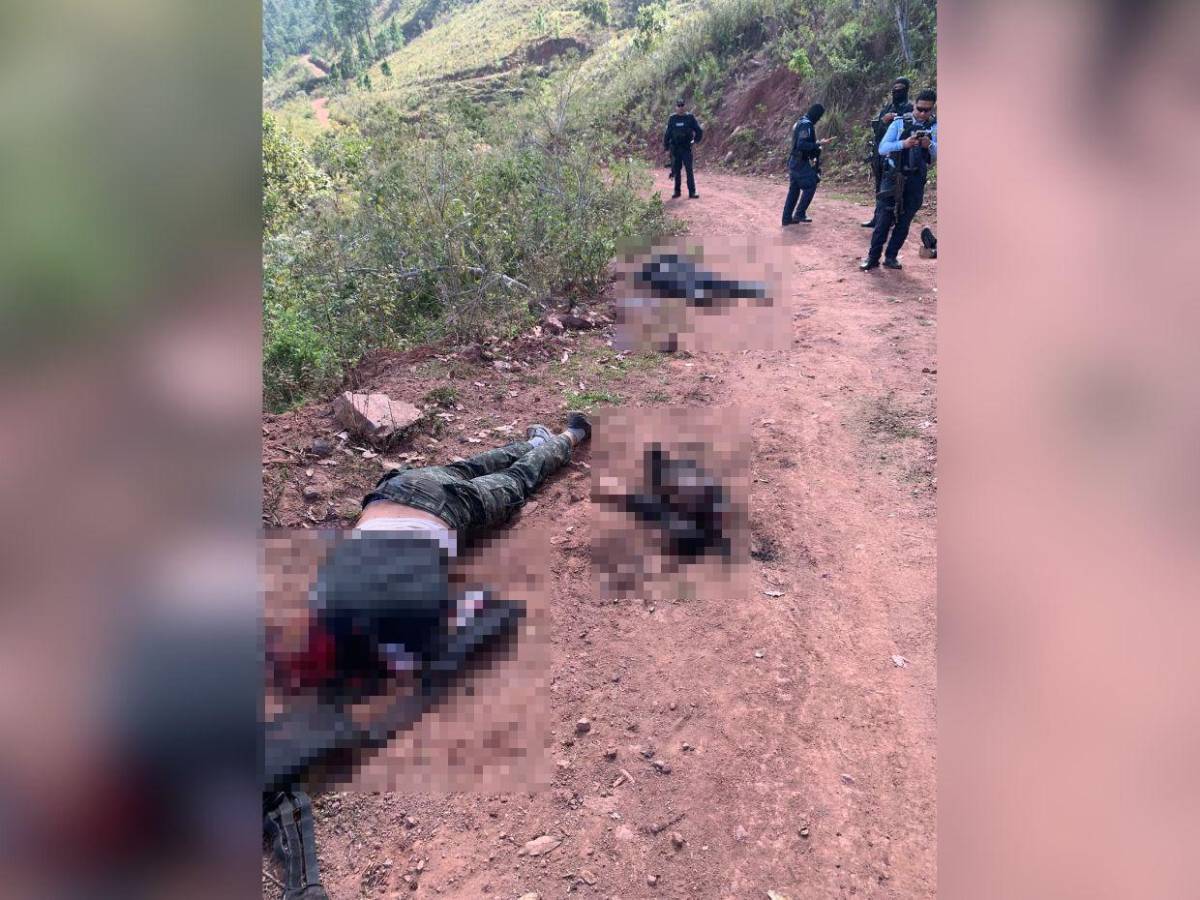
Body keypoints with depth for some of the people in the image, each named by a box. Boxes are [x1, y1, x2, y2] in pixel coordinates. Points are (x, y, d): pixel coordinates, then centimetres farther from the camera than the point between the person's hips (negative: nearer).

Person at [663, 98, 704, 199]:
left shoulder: (690, 117, 1)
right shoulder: (672, 119, 5)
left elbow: (699, 131, 7)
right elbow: (667, 133, 12)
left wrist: (695, 141, 2)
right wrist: (665, 145, 9)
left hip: (687, 148, -2)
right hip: (675, 148, 2)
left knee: (689, 170, -7)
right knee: (676, 170, 5)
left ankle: (692, 192, -7)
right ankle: (677, 191, 14)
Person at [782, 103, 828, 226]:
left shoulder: (799, 122, 15)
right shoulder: (807, 125, -17)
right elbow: (802, 145, -26)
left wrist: (816, 144, 15)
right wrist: (817, 145, -19)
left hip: (794, 161, 10)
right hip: (802, 162, -10)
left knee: (793, 190, 11)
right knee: (810, 186, -2)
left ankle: (787, 218, 12)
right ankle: (800, 214, -2)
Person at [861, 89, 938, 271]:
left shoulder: (934, 127, 2)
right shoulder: (899, 123, 0)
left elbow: (937, 156, -6)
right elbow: (882, 148, -10)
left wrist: (929, 145, -27)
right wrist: (903, 143, -26)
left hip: (916, 182, 2)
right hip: (894, 177, -1)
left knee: (904, 222, 5)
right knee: (883, 219, -4)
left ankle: (891, 256, 14)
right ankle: (873, 257, 2)